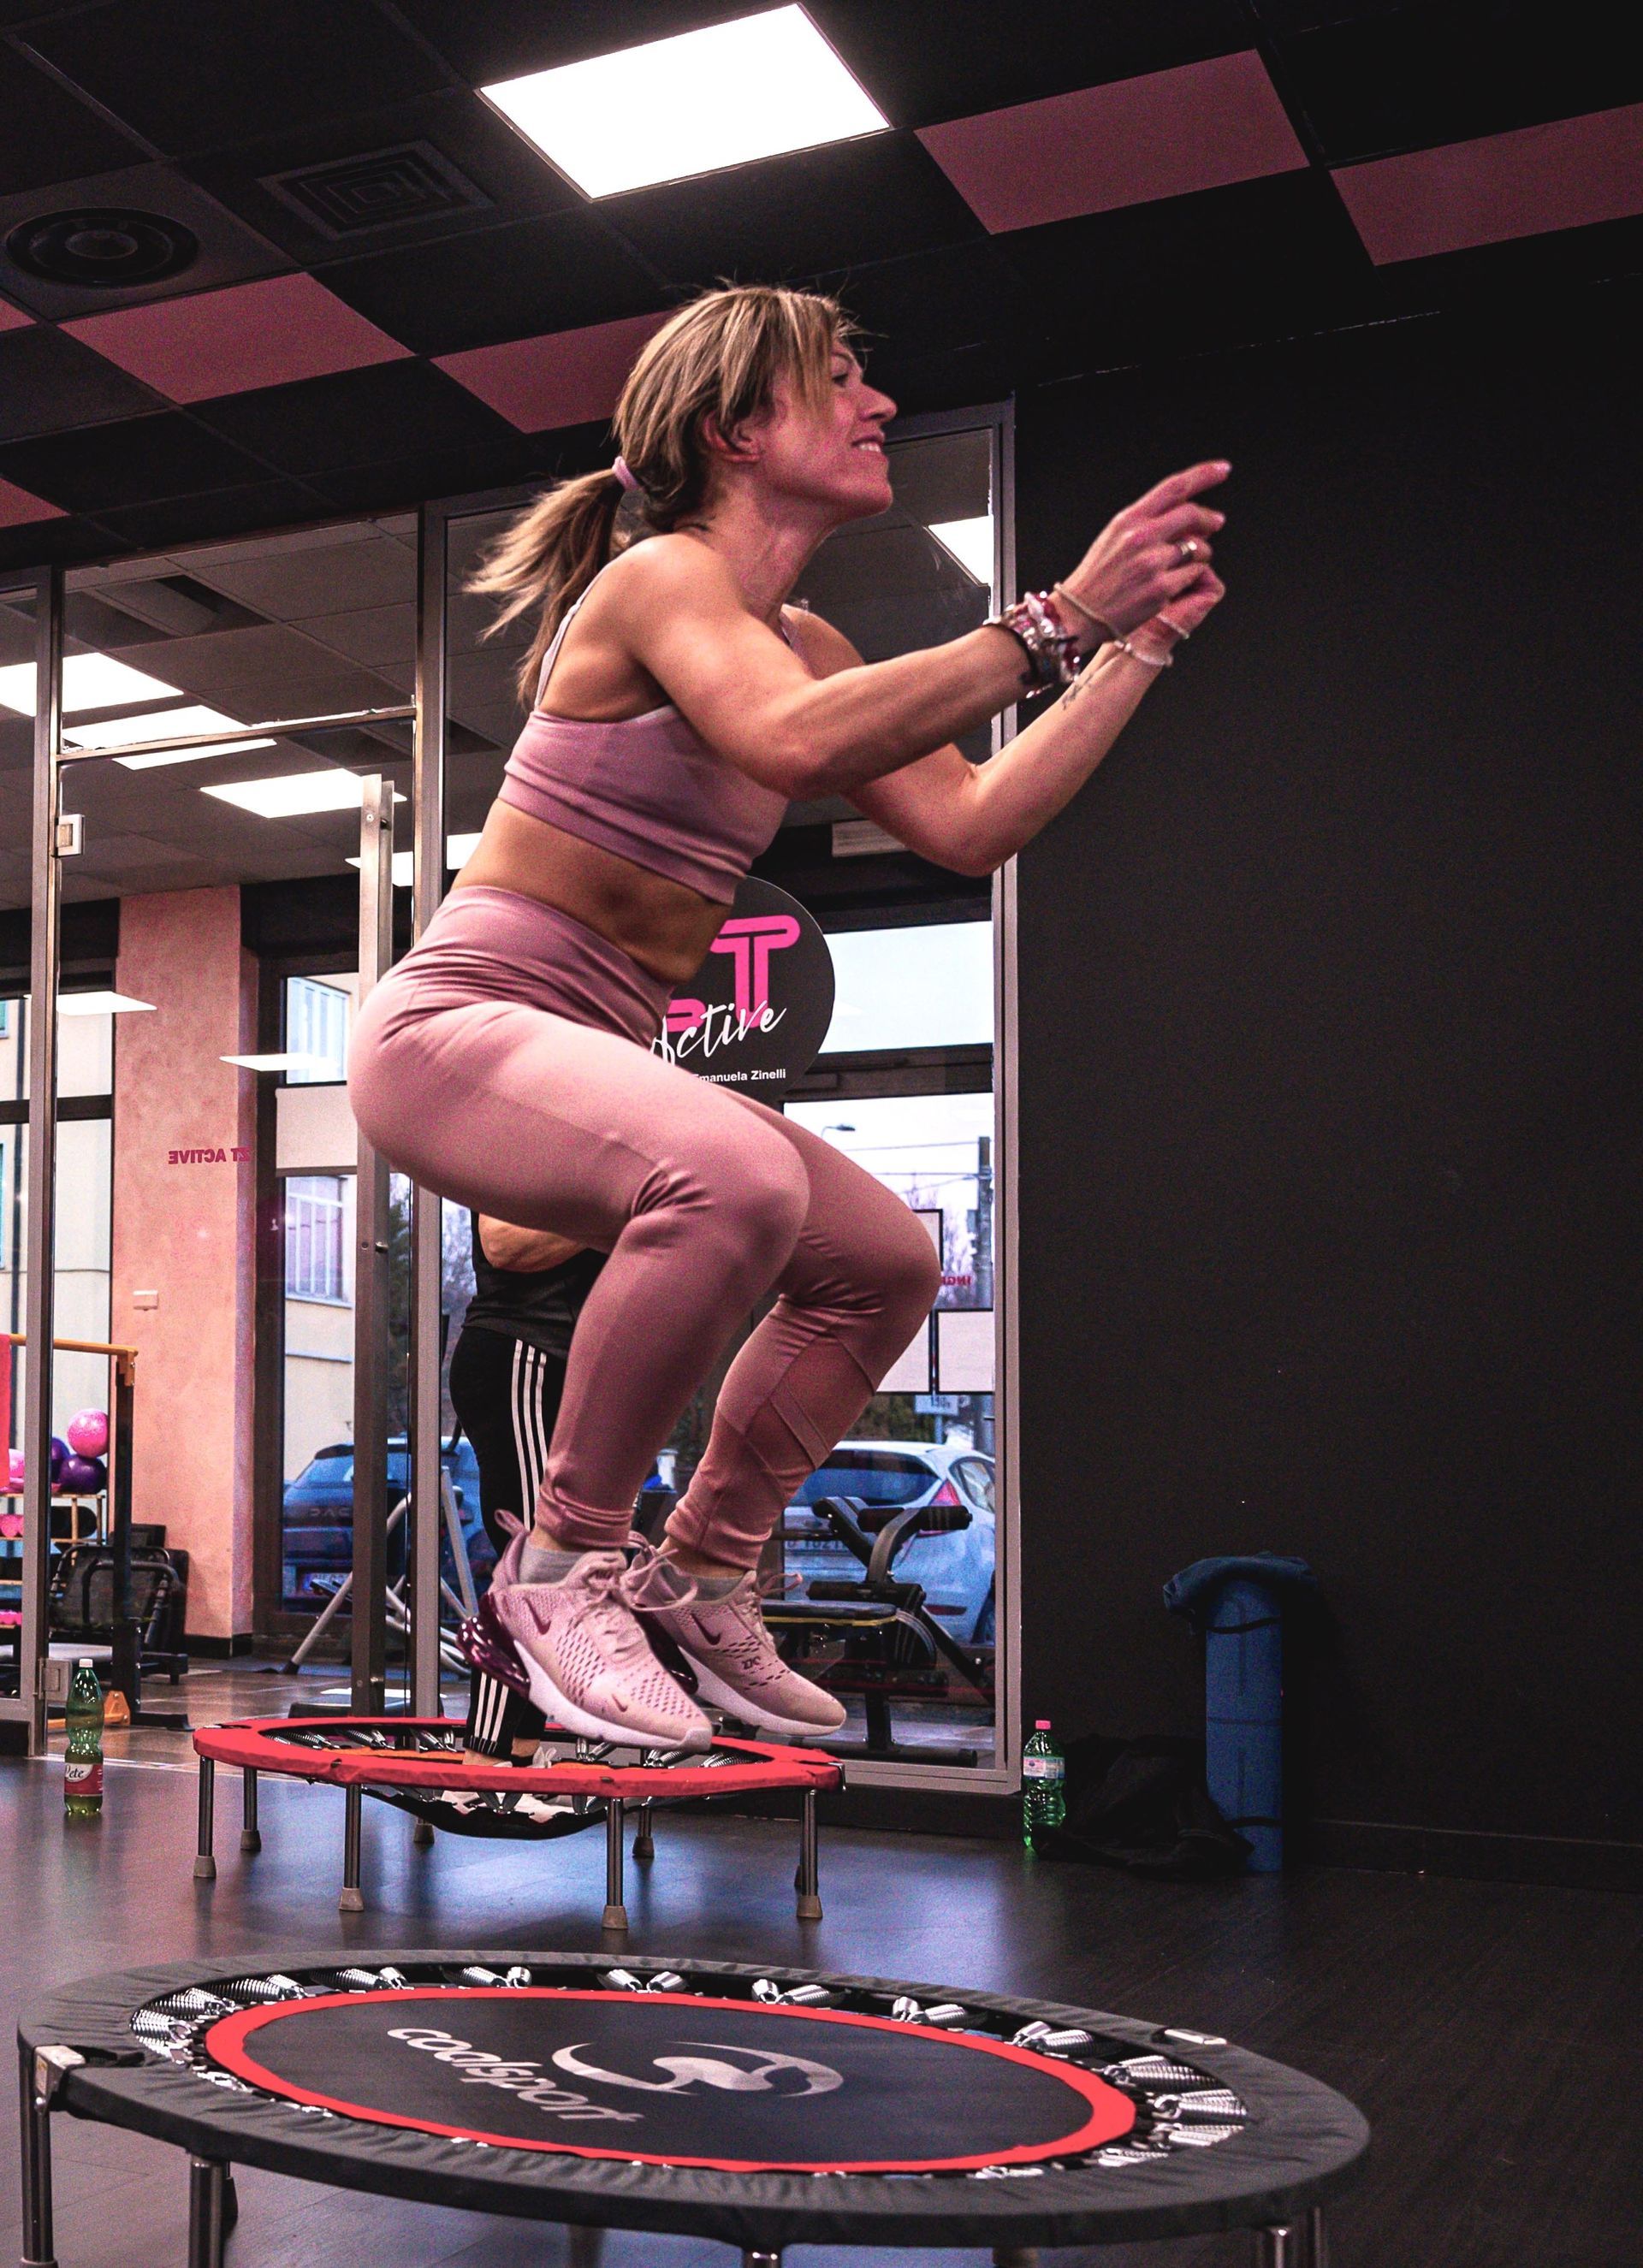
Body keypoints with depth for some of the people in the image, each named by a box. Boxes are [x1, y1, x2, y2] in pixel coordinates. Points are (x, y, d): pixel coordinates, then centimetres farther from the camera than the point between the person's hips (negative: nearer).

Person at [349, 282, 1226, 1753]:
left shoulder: (805, 644, 13)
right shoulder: (658, 574, -12)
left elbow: (970, 825, 6)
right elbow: (793, 745, -33)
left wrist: (1143, 641, 5)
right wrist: (1054, 623, -29)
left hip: (587, 1054, 9)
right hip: (451, 1027, -9)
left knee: (887, 1264, 6)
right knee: (733, 1177, -36)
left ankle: (698, 1579, 18)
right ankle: (560, 1567, -18)